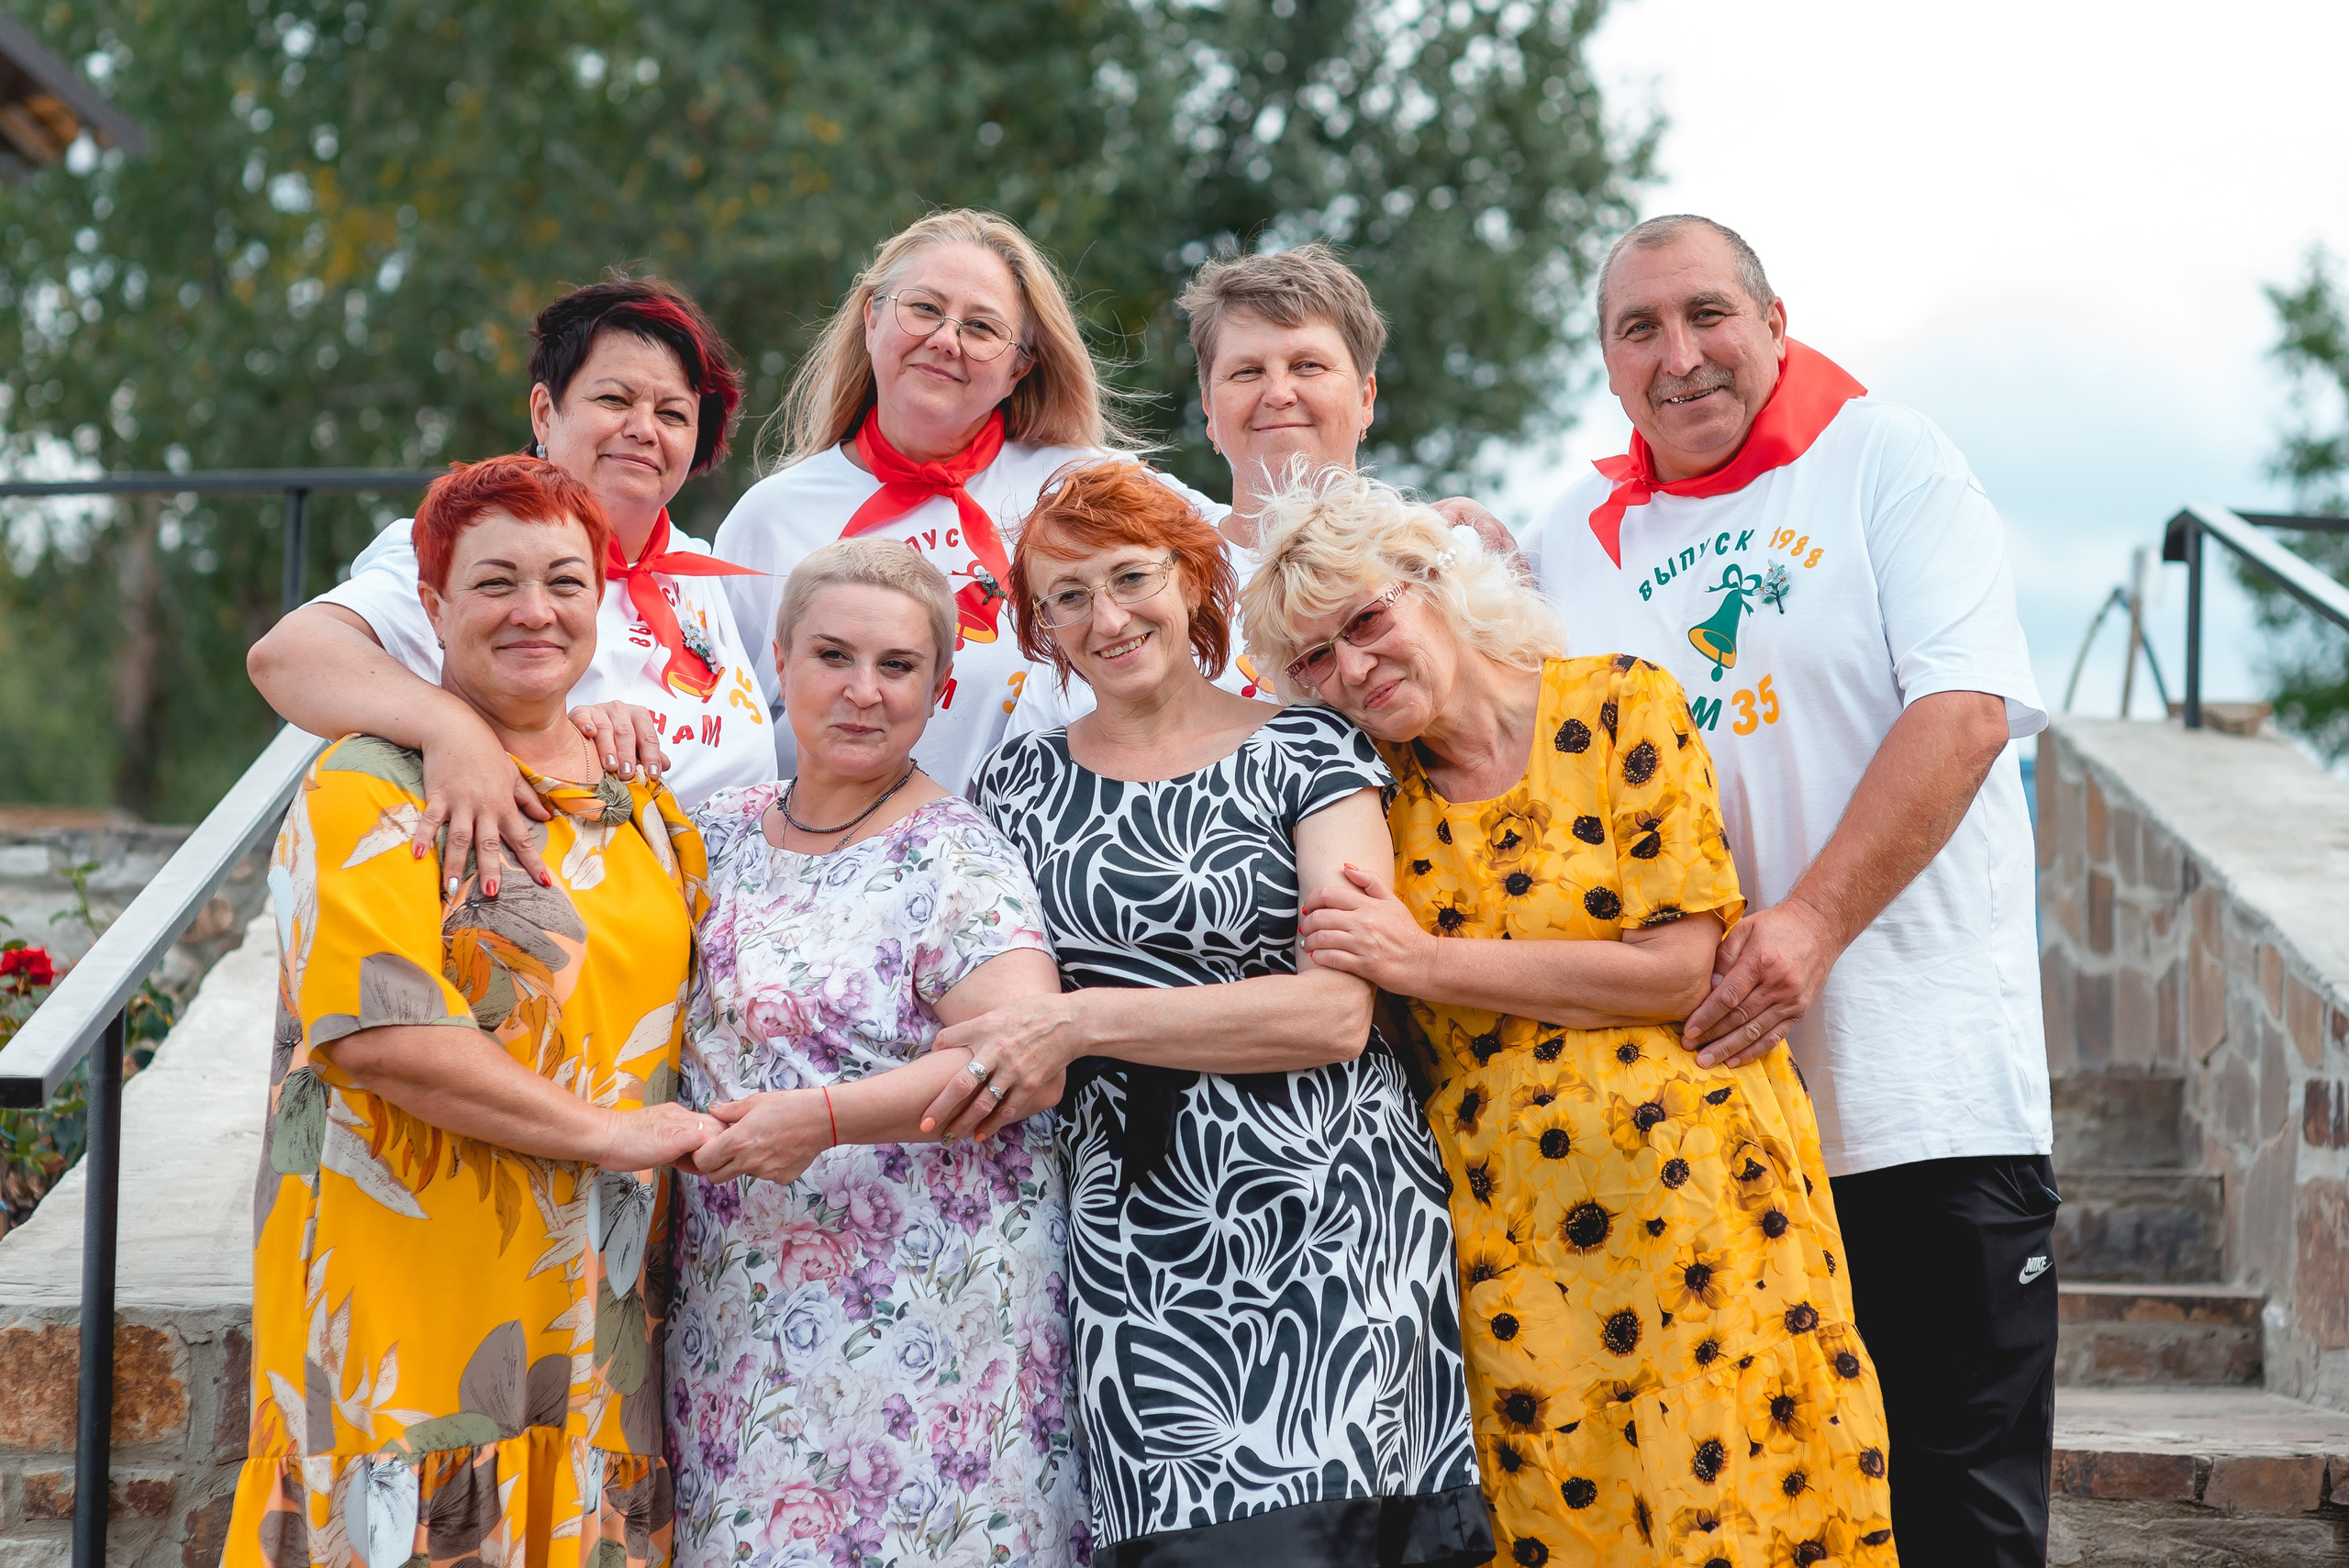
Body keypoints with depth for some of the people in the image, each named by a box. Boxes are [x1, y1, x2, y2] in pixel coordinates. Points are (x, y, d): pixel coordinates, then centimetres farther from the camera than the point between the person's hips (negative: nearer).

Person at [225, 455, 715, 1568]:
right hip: (417, 1300, -6)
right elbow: (376, 1029, -18)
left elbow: (687, 1009, 25)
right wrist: (603, 1133, -16)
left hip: (597, 1305, 6)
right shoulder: (372, 791, -6)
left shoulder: (640, 805, 15)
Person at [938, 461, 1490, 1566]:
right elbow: (989, 1008, 21)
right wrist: (1029, 1054, -2)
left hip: (1324, 1213, -2)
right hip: (1136, 1231, 2)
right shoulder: (1021, 784, 14)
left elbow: (1337, 1012, -8)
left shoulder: (1304, 751, 4)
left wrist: (1083, 1021, -13)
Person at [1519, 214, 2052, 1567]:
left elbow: (1965, 708, -12)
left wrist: (1812, 920, -22)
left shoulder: (1883, 460, 1)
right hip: (1689, 1102, 4)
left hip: (1923, 1097, -3)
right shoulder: (1570, 539, 13)